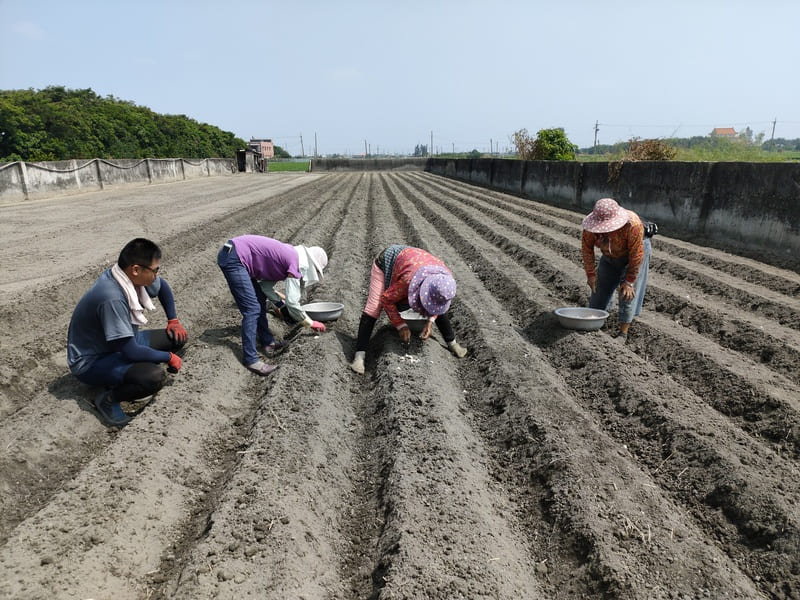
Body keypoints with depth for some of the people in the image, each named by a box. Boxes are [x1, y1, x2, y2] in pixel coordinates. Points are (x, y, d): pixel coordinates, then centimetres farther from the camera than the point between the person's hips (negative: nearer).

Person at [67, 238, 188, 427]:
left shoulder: (131, 276, -10)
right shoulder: (112, 298, -35)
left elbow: (162, 286, 14)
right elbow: (131, 351, -32)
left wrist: (173, 321, 9)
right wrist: (168, 357, -17)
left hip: (121, 344, 9)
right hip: (91, 362, -9)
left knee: (178, 338, 1)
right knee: (155, 377, -33)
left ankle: (124, 375, 6)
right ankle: (108, 398, -4)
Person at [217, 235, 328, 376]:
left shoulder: (288, 256, 14)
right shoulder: (296, 263, -12)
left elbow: (266, 286, 16)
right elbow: (292, 302, -14)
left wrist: (283, 307, 12)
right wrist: (311, 323, -1)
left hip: (232, 252, 10)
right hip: (233, 259, -10)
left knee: (260, 300, 17)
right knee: (252, 309, -9)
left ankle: (268, 343, 26)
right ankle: (250, 359, -3)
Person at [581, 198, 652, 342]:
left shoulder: (633, 225, -40)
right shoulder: (592, 225, -29)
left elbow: (636, 254, -30)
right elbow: (587, 248, -16)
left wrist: (629, 281, -23)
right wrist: (590, 274, -14)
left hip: (634, 252, -4)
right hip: (610, 256, 4)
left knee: (629, 292, -10)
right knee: (600, 287, 1)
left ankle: (623, 332, -5)